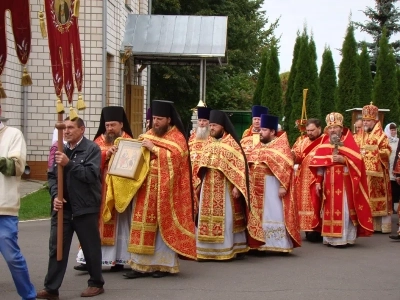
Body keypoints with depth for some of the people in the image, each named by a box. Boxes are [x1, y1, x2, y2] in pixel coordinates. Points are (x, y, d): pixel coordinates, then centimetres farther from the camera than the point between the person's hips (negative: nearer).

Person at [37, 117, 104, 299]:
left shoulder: (92, 149, -5)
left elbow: (91, 175, -16)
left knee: (90, 247, 7)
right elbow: (52, 176, 11)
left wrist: (69, 164, -20)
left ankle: (96, 283, 23)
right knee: (56, 247, 2)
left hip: (85, 207, -4)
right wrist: (55, 196, -6)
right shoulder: (61, 150, 11)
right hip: (63, 206, 5)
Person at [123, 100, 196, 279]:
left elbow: (175, 157, -17)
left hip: (165, 189, -5)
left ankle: (165, 264, 8)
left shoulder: (177, 137, -2)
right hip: (146, 188, 5)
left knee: (164, 225, -1)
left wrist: (153, 148, -19)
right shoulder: (148, 135, 15)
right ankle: (142, 264, 3)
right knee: (144, 224, 1)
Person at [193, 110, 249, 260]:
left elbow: (239, 166, -11)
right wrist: (198, 184, 13)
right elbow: (201, 166, 19)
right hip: (208, 189, 6)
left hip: (225, 189, -6)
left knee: (225, 218, -3)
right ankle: (208, 249, 13)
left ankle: (227, 249, 3)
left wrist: (236, 186, -17)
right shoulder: (209, 144, 13)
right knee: (207, 218, 6)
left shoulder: (231, 143, -6)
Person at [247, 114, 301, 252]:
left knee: (275, 214, -4)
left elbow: (286, 166, -14)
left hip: (273, 186, -7)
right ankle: (261, 243, 14)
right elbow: (249, 164, 19)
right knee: (259, 216, 8)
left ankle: (279, 244, 1)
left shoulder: (281, 145, -6)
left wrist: (283, 186, -21)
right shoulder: (259, 146, 15)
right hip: (258, 187, 7)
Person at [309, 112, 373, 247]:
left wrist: (343, 159, -21)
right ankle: (330, 238, 11)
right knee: (329, 210, 5)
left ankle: (344, 238, -5)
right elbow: (319, 164, 9)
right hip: (328, 182, 4)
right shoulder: (323, 144, 11)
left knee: (343, 210, -7)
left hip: (344, 182, -4)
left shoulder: (349, 142, -1)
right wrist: (318, 181, 3)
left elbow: (357, 160, -8)